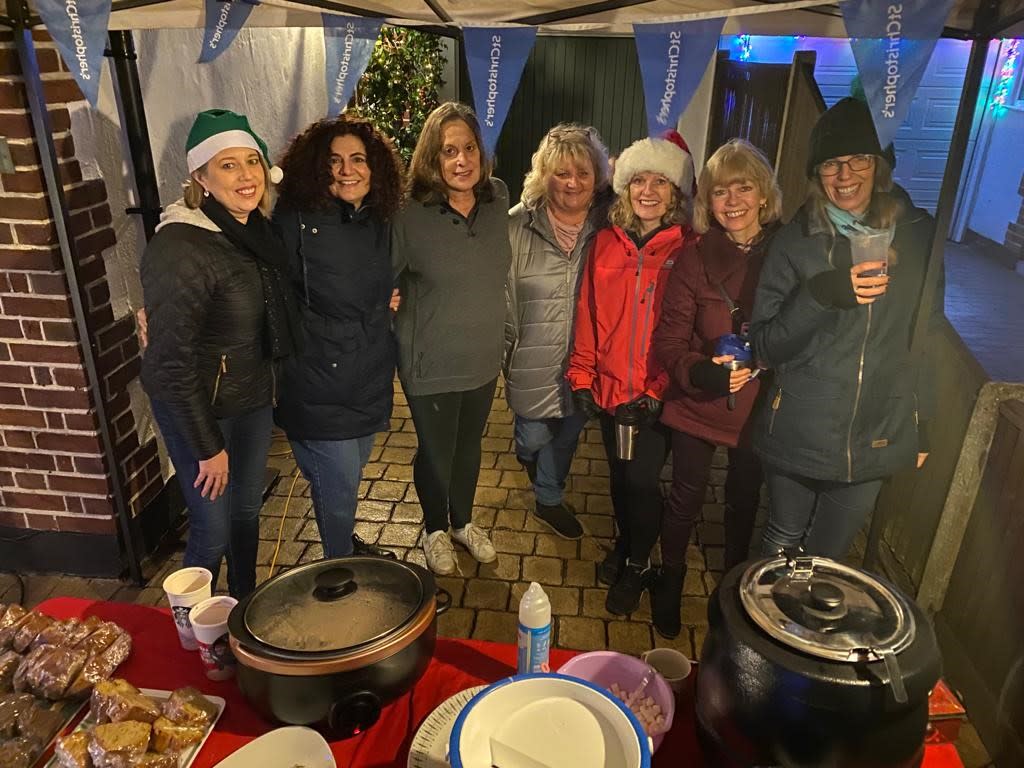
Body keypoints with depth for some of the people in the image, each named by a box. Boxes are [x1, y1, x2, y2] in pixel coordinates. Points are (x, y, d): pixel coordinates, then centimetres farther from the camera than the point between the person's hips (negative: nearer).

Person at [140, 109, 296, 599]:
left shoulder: (255, 229, 0)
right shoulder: (179, 248, -24)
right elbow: (172, 361, -21)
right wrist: (208, 446, -16)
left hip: (253, 395, 7)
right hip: (197, 405, -7)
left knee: (247, 508, 20)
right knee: (213, 528, 4)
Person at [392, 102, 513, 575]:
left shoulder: (498, 199, -5)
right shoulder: (410, 215, -21)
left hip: (484, 358, 5)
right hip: (431, 364, -4)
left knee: (469, 446, 24)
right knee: (436, 452, 15)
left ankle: (463, 522, 50)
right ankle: (435, 530, 45)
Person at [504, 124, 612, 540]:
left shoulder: (608, 226, -7)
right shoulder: (519, 225, -13)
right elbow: (502, 292, -5)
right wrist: (507, 349, -2)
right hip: (533, 361, -2)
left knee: (567, 433, 19)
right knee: (534, 434, 14)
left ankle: (549, 500, 46)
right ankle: (526, 451, 54)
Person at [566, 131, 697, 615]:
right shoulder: (606, 242, 3)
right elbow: (588, 313, 5)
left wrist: (659, 391, -14)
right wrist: (582, 376, 2)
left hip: (657, 394, -3)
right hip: (610, 388, 3)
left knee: (643, 480, 4)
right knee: (619, 474, 19)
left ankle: (636, 566, 29)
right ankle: (624, 543, 44)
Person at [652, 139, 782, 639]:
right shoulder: (695, 258, -10)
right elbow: (669, 339, -10)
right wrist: (700, 372, -26)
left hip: (761, 406, 2)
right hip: (699, 405, -1)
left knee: (744, 499, 22)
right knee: (687, 498, 13)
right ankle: (669, 582, 40)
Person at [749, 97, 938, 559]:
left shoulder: (918, 235, 0)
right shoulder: (796, 242, -7)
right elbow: (766, 347, -11)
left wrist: (921, 426, 12)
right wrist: (821, 295, -27)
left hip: (877, 439, 2)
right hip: (798, 435, -1)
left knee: (827, 557, 15)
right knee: (781, 548, 16)